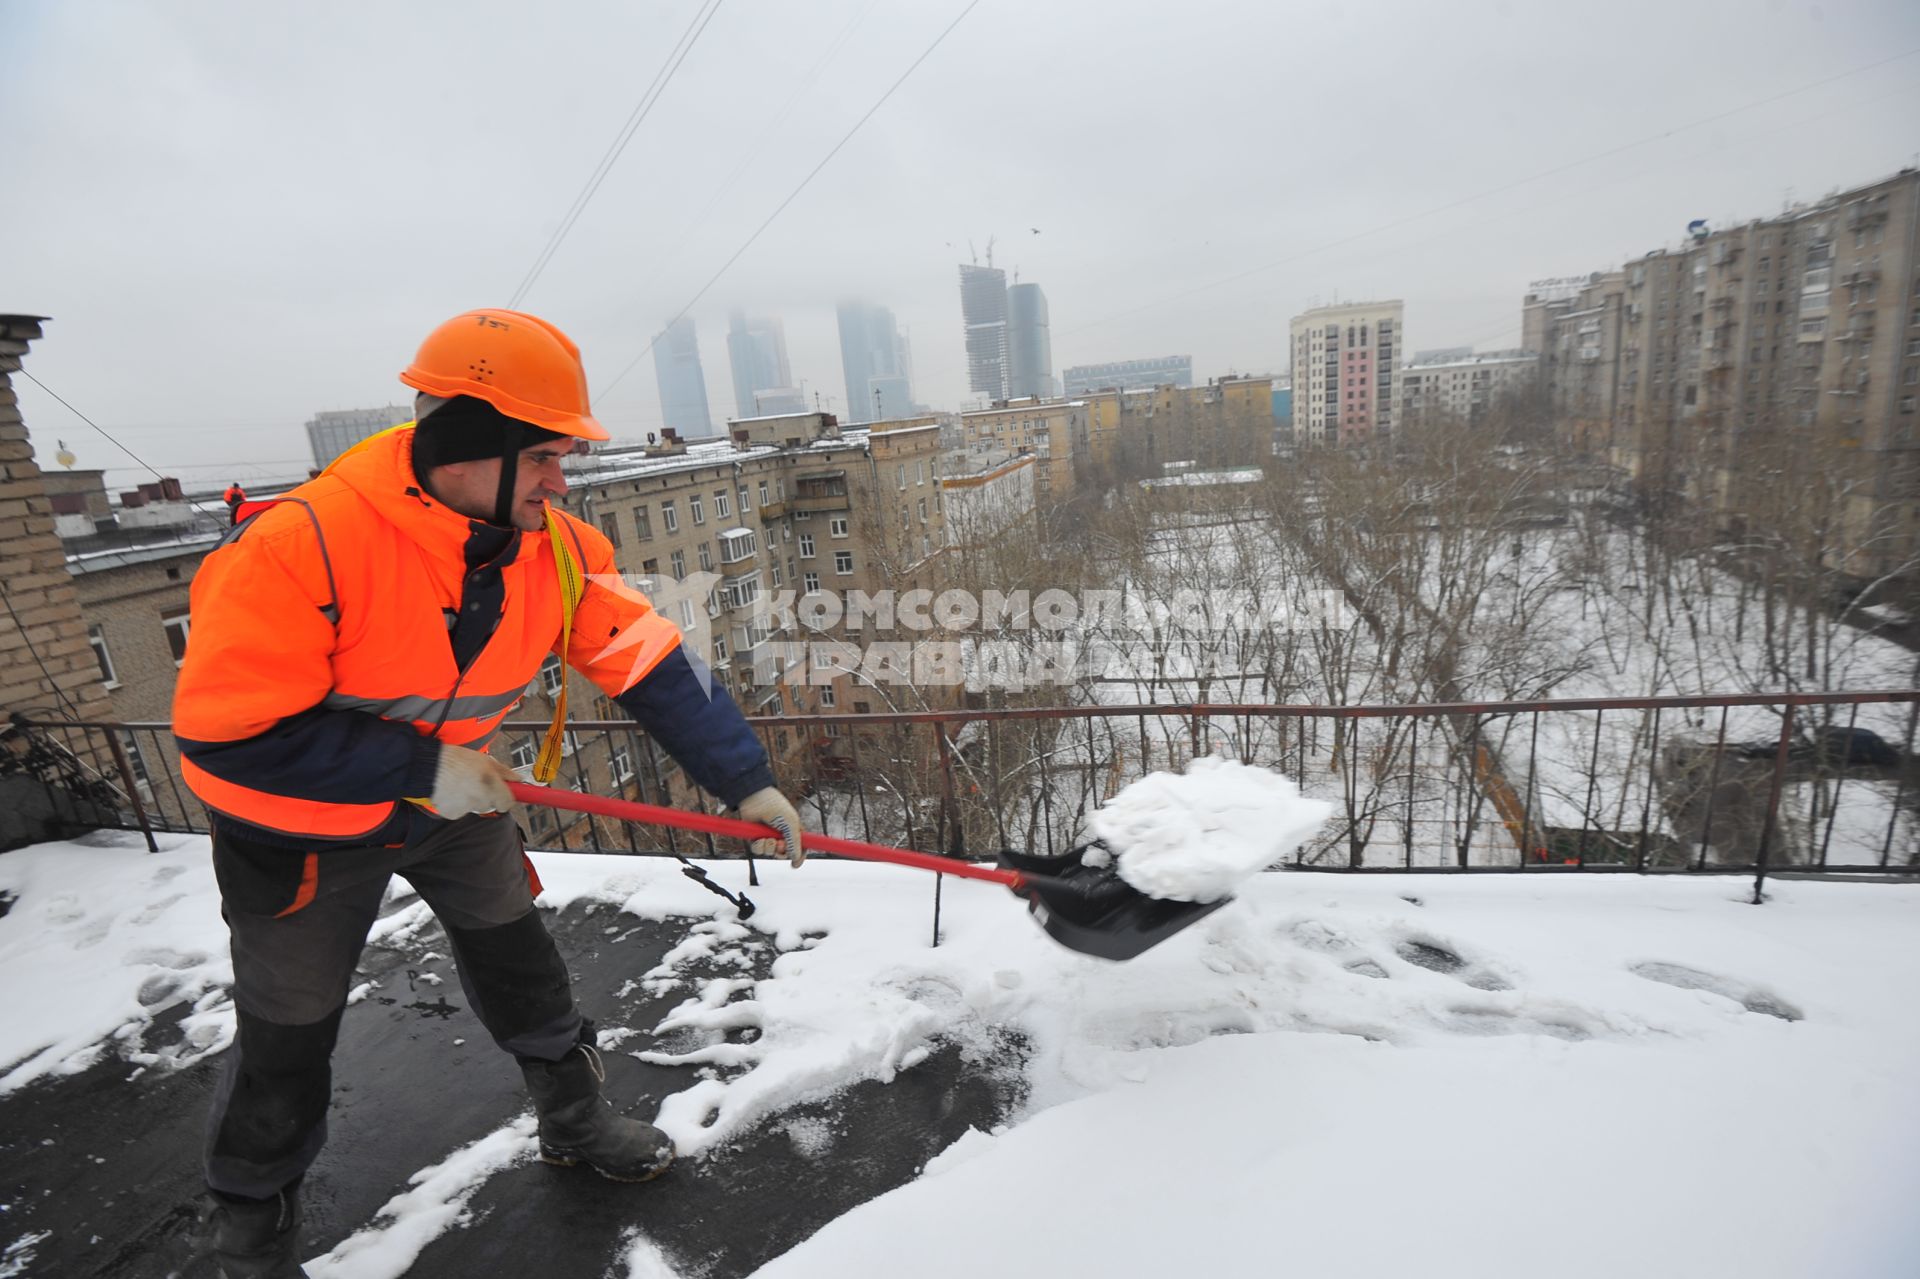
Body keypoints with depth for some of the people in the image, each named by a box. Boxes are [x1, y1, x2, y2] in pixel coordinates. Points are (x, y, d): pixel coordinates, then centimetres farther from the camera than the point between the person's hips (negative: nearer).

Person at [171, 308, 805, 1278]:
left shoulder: (551, 547, -17)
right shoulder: (303, 545, -33)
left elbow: (649, 663, -15)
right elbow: (223, 731, -29)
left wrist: (744, 781, -17)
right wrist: (420, 769, -28)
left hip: (455, 797, 5)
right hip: (301, 824, -4)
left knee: (520, 963, 16)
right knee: (286, 1040, 13)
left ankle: (576, 1121, 40)